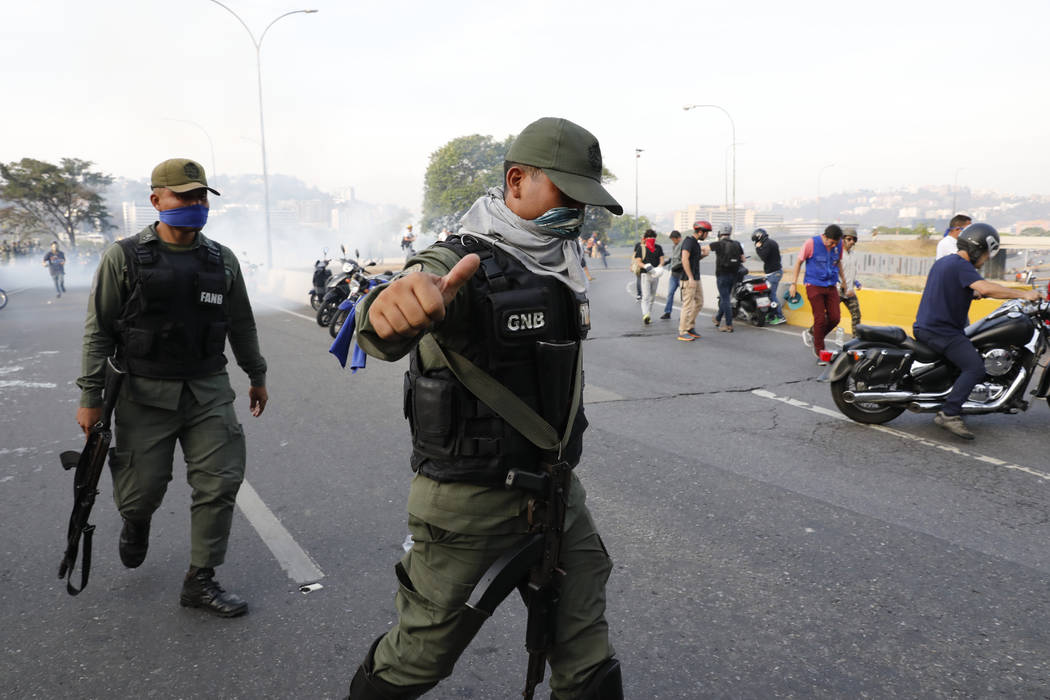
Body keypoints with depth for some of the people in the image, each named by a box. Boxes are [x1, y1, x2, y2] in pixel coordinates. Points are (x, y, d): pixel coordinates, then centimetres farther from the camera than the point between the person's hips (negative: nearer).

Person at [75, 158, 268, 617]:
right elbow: (99, 330, -4)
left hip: (208, 390, 3)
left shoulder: (222, 261, 6)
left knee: (220, 483, -2)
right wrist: (91, 397, -6)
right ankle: (137, 522, 43)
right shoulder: (124, 257, -4)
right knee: (142, 489, 4)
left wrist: (257, 376, 19)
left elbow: (241, 325, 15)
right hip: (146, 393, -3)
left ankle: (200, 581, 13)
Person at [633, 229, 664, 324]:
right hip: (645, 274, -4)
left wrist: (660, 266, -16)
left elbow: (661, 259, 6)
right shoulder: (641, 247, 1)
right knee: (646, 296, -13)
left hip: (655, 274, 4)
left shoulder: (658, 247, 11)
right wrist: (645, 267, -23)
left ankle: (648, 316, 15)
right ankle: (646, 314, -27)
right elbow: (638, 261, -5)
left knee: (652, 297, 8)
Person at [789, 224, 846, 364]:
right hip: (814, 286, -4)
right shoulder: (811, 243, -12)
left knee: (835, 318, -4)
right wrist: (794, 283, -3)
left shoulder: (839, 245, 1)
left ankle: (814, 334, 24)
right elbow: (799, 262, -3)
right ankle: (820, 353, 3)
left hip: (831, 286, 4)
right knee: (820, 319, -8)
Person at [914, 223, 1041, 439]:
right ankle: (949, 413, -26)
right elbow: (986, 288, -29)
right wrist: (1023, 294, -23)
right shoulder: (960, 265, -14)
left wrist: (975, 292, 37)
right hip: (942, 331, -11)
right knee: (975, 367, -19)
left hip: (925, 326, 11)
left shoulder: (942, 262, 17)